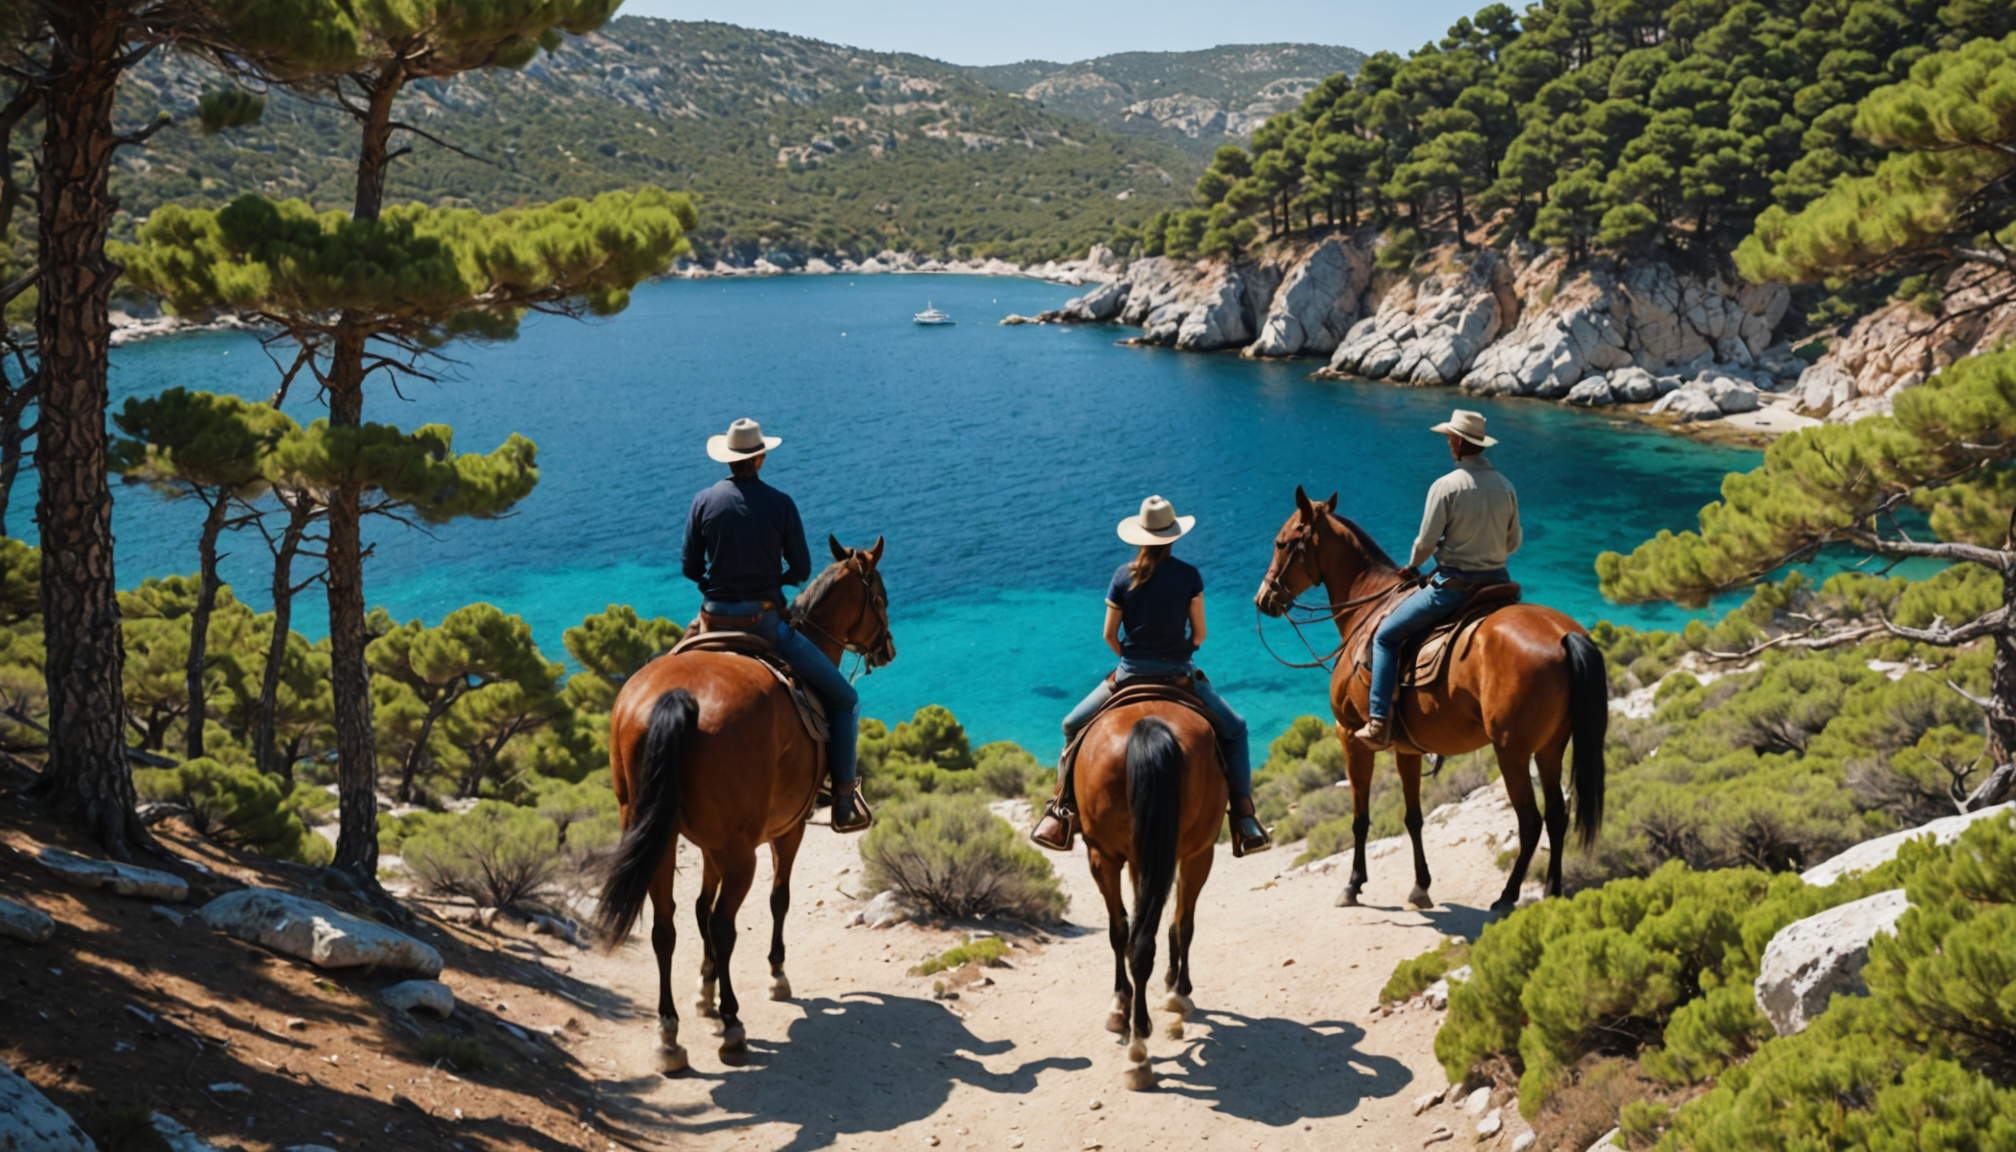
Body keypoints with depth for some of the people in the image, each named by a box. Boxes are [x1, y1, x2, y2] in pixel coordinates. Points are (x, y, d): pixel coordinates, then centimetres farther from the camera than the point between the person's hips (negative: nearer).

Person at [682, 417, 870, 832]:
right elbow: (801, 571, -2)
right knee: (844, 699, 7)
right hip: (765, 622, -4)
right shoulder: (780, 504, -6)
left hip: (715, 621, 4)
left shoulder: (704, 501, 0)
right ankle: (845, 800, 1)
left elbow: (689, 567, 4)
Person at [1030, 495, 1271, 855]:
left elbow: (1109, 635, -1)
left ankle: (1063, 806, 12)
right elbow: (1199, 632, -1)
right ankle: (1245, 818, 9)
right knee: (1233, 728, 19)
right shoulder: (1189, 576, -6)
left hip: (1129, 674, 1)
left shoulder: (1123, 576, -4)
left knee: (1073, 725, 22)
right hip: (1180, 673, 0)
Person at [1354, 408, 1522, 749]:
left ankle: (1379, 724, -4)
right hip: (1497, 582, 6)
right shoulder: (1506, 486, 4)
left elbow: (1426, 542, -12)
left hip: (1453, 585, -6)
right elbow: (1513, 543, 11)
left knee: (1385, 637, 5)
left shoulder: (1445, 487, -14)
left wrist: (1412, 567, 8)